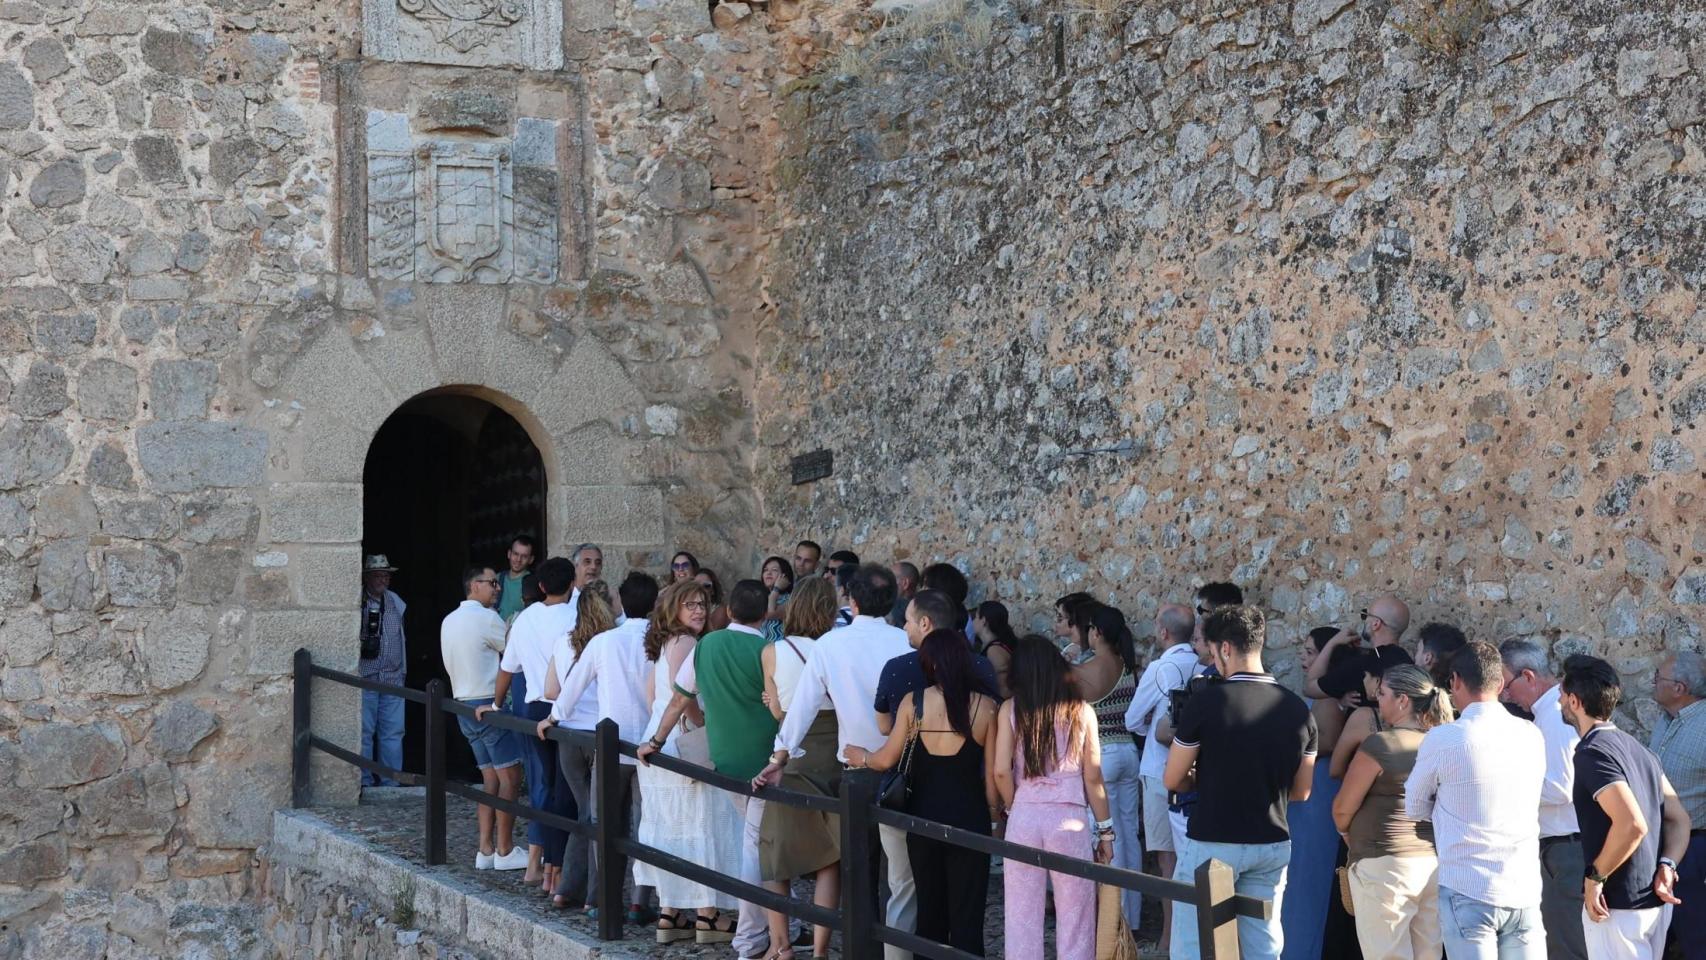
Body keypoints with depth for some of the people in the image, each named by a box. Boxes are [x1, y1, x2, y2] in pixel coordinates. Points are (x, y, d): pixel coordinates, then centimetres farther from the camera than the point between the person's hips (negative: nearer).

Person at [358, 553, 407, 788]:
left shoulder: (396, 602, 15)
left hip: (393, 679, 5)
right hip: (365, 679, -5)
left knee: (393, 733, 4)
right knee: (364, 732, -5)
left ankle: (390, 783, 10)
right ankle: (364, 782, 2)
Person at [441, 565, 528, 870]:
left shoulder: (449, 620, 14)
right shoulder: (486, 618, -13)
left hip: (463, 705, 9)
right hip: (488, 703, -9)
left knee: (491, 777, 11)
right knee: (510, 776, -4)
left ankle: (486, 850, 8)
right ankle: (505, 851, -4)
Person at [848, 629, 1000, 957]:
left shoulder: (913, 702, -6)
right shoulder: (984, 706, -8)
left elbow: (887, 760, 2)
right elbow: (991, 773, -4)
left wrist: (861, 757, 23)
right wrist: (994, 815, 10)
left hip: (924, 816, 2)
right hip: (969, 817, -2)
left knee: (929, 909, 16)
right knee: (967, 917, 3)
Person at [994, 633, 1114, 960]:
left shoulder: (1011, 709, 0)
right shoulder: (1080, 710, 1)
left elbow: (1000, 771, -6)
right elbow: (1093, 777, 1)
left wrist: (1013, 807, 11)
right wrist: (1105, 829, 9)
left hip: (1024, 819, 1)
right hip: (1069, 819, -1)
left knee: (1023, 915, 8)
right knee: (1074, 917, 5)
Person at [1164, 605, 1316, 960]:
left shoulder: (1206, 702, -13)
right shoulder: (1297, 708, 1)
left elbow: (1172, 780, -4)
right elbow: (1301, 791, 10)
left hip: (1213, 842, -5)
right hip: (1272, 845, 5)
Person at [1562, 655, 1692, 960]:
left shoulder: (1593, 752, -16)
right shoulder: (1635, 747, 13)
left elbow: (1632, 825, -28)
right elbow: (1680, 819, 12)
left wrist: (1595, 876, -17)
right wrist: (1666, 865, -1)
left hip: (1617, 904, -9)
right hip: (1656, 899, 9)